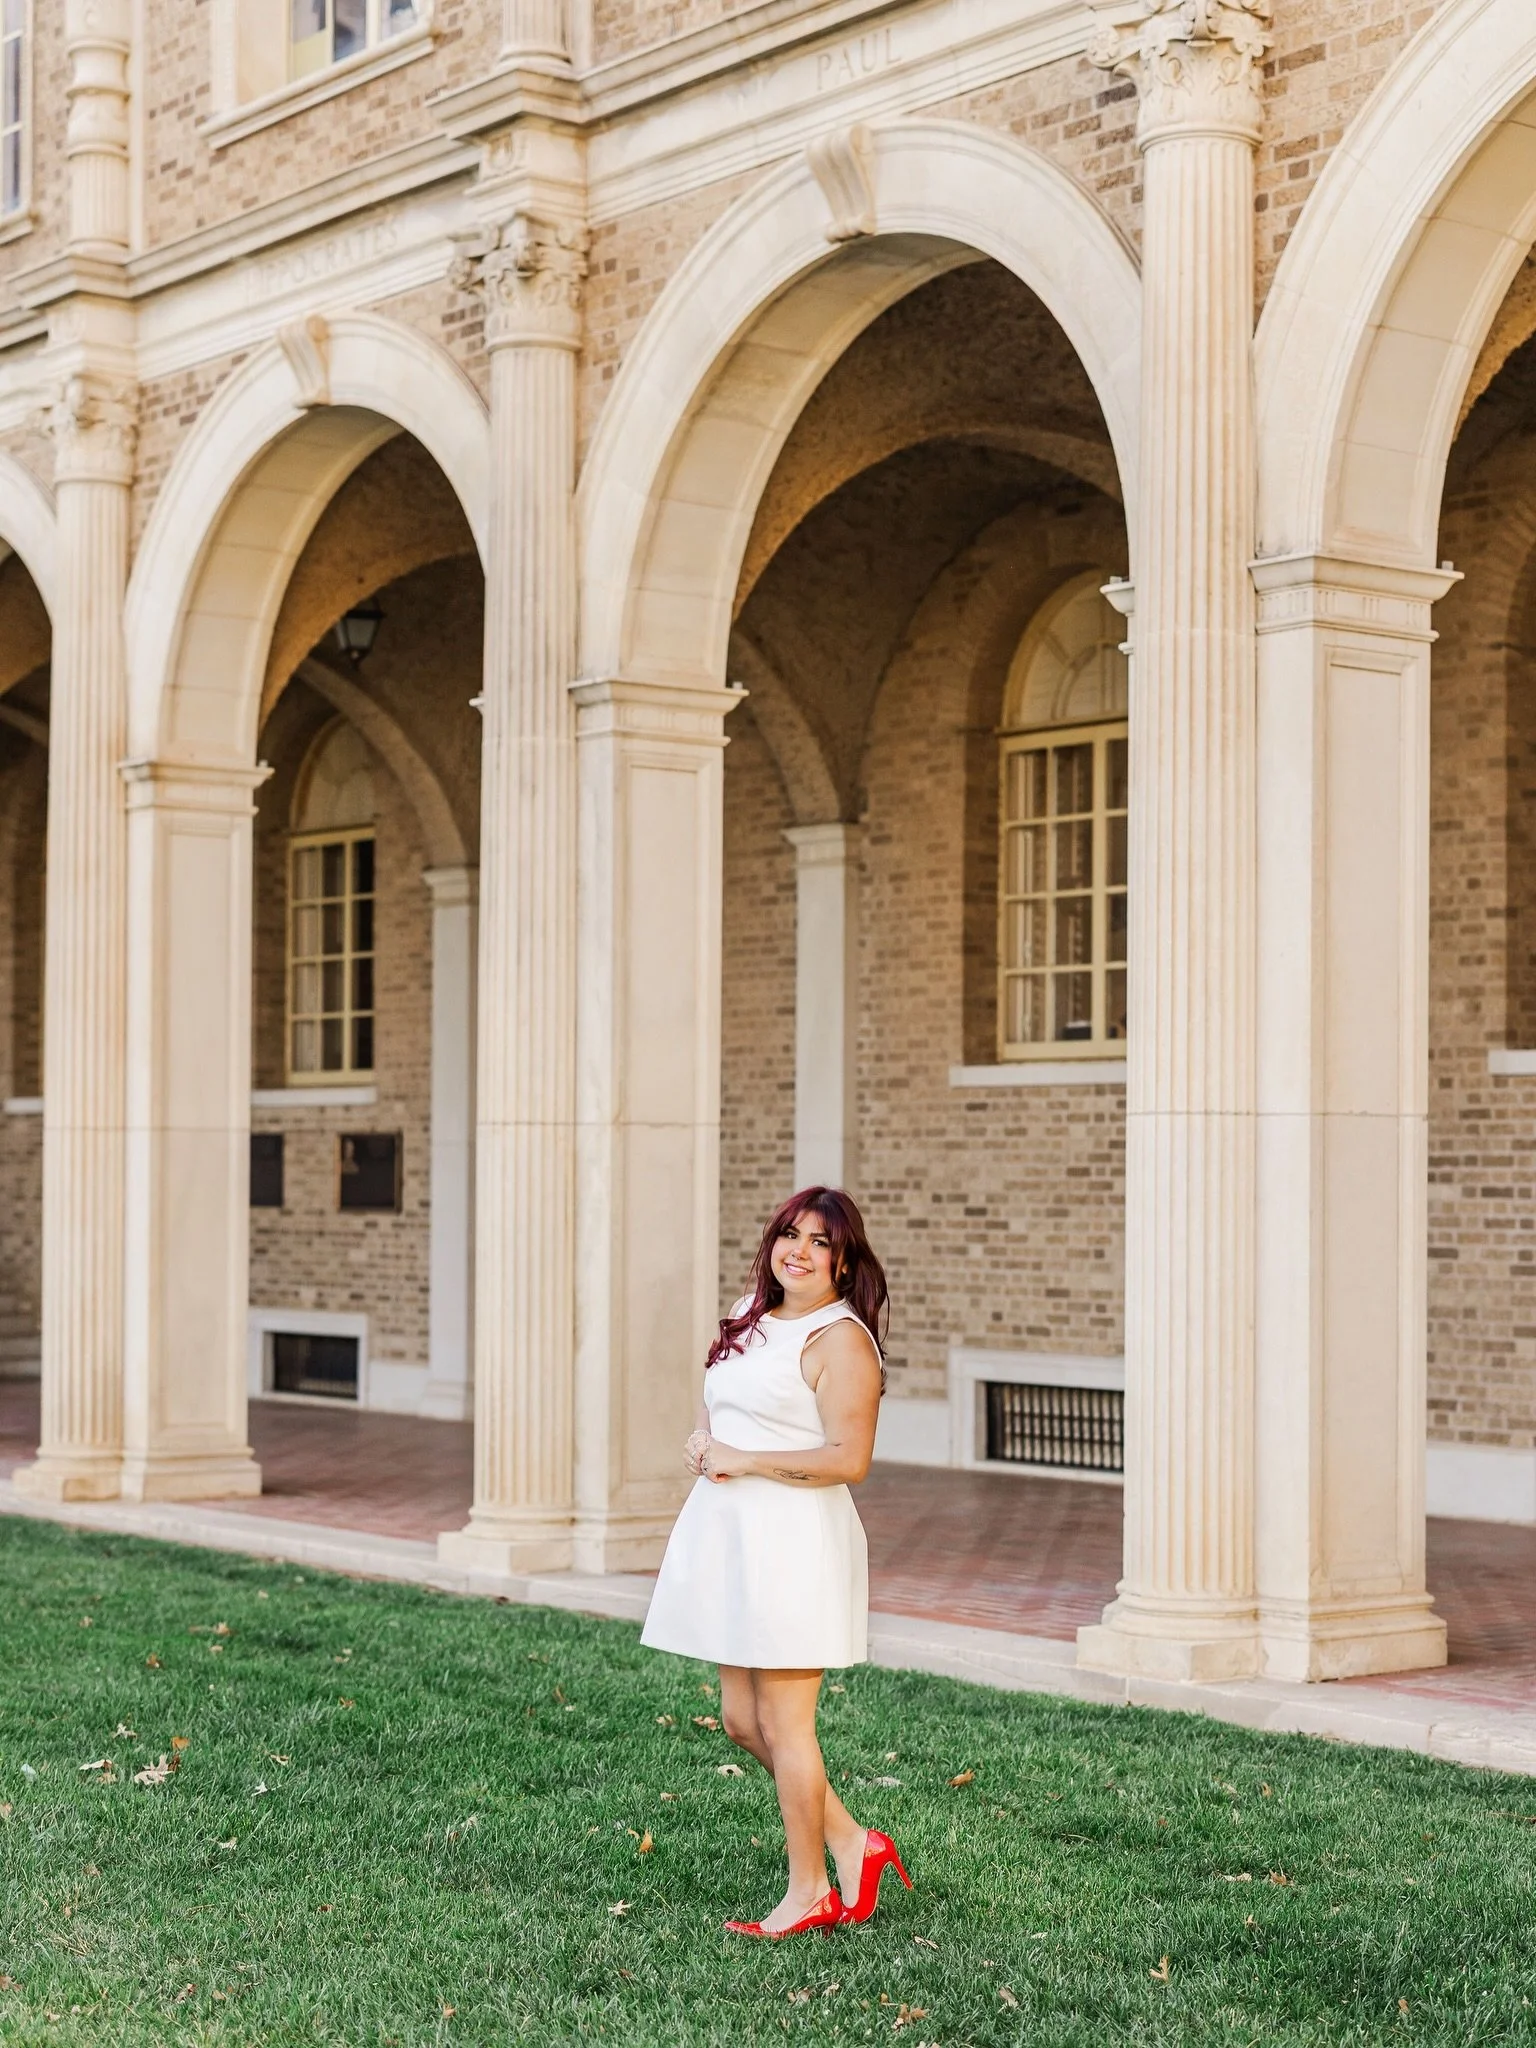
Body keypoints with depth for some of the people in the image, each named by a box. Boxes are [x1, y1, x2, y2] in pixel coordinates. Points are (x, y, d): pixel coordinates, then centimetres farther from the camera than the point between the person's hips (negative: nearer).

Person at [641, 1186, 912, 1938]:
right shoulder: (753, 1317, 14)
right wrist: (702, 1439, 4)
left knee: (783, 1723, -2)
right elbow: (719, 1403, 27)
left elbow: (849, 1458, -19)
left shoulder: (839, 1340, -12)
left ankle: (809, 1892, 11)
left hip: (794, 1542, -9)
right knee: (743, 1719, 12)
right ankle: (852, 1843, 25)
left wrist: (744, 1459, -16)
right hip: (732, 1537, 9)